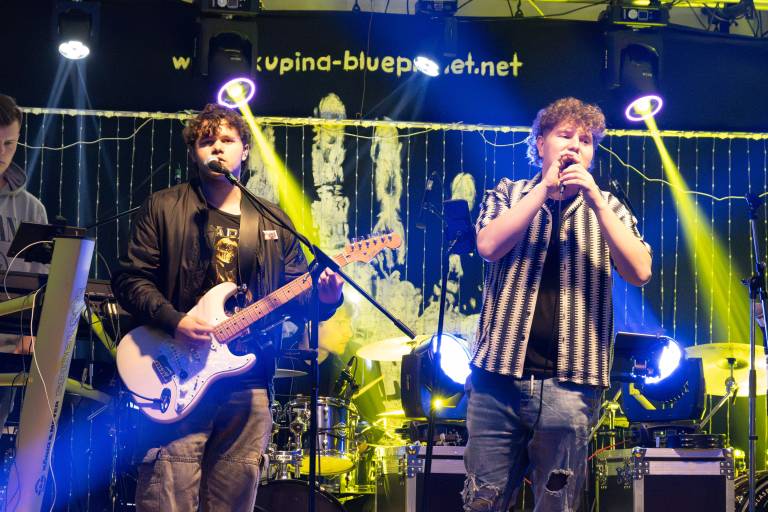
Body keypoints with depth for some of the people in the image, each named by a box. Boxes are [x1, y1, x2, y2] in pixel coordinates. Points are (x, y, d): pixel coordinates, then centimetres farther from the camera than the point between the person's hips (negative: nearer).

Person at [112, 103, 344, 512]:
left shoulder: (272, 220, 16)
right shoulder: (163, 208, 5)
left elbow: (296, 295, 15)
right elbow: (130, 279, -1)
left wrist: (323, 298, -8)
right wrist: (173, 321, -16)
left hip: (248, 382, 4)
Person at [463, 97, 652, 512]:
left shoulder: (607, 209, 12)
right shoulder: (508, 195, 12)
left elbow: (639, 272, -5)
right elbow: (488, 246, -9)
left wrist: (594, 200, -11)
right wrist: (545, 187, -9)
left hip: (568, 385, 0)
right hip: (500, 373, 0)